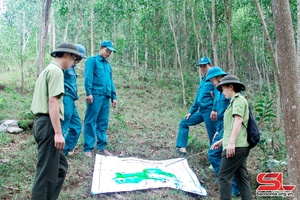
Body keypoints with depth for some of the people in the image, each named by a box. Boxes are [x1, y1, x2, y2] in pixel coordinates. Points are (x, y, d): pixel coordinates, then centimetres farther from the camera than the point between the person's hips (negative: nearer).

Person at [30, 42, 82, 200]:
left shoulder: (47, 70, 21)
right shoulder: (56, 70, -10)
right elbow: (52, 102, -20)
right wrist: (58, 133, -22)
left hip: (41, 123, 10)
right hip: (48, 124, -10)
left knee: (60, 166, 17)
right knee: (47, 172, -4)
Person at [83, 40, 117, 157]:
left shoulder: (108, 65, 23)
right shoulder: (92, 60, 3)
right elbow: (88, 77, -7)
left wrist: (113, 97, 18)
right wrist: (89, 93, -17)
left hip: (106, 97, 7)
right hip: (95, 95, -7)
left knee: (103, 123, 9)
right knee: (90, 122, -4)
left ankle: (102, 147, 15)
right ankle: (88, 148, 0)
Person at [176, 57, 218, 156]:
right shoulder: (203, 80, 21)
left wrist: (215, 110, -26)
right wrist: (191, 112, 23)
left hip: (209, 110, -9)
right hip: (201, 111, 9)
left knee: (213, 135, -5)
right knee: (184, 123, 10)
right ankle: (182, 148, 4)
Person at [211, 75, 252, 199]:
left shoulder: (238, 99, -5)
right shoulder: (235, 101, 24)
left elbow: (238, 120, -17)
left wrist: (231, 142, -24)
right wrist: (222, 141, 27)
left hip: (235, 146, -10)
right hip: (239, 146, 10)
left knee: (224, 176, -7)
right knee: (242, 177, 8)